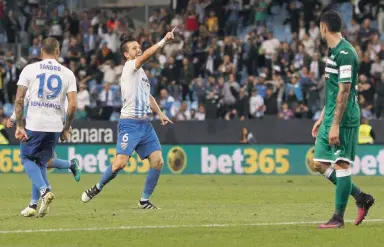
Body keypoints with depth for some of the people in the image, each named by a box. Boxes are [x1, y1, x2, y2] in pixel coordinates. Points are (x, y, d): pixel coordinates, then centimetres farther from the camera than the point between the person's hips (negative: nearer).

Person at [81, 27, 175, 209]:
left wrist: (160, 113, 20)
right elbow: (146, 55, -23)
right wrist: (164, 41, -22)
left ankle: (144, 200, 6)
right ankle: (97, 188, 9)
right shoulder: (129, 67, -5)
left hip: (145, 124, 8)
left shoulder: (140, 71, 19)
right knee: (120, 163, -15)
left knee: (158, 161, -3)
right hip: (129, 124, -8)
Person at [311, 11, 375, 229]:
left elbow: (344, 91, -19)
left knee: (342, 164, -6)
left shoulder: (345, 53, -15)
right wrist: (322, 118, 24)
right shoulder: (334, 52, 16)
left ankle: (339, 217, -3)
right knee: (320, 164, 9)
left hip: (344, 118, -10)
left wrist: (335, 125, -22)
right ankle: (361, 197, 17)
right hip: (331, 118, 10)